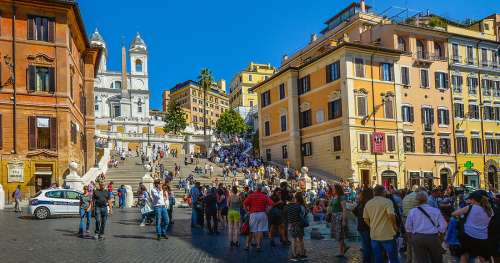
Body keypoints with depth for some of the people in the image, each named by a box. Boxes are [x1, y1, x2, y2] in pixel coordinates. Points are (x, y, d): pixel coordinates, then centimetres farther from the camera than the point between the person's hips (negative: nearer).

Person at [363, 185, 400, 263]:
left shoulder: (368, 203, 7)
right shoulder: (387, 201, -10)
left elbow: (365, 219, 8)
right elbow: (391, 214, -24)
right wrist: (394, 225, -8)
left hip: (374, 235, 5)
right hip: (387, 235, -5)